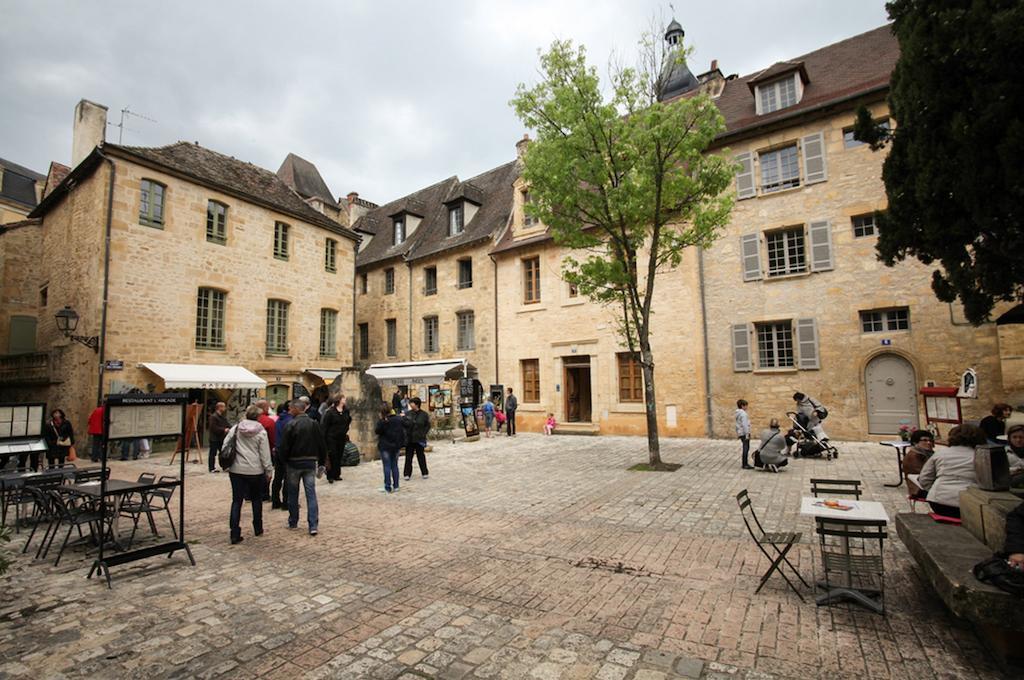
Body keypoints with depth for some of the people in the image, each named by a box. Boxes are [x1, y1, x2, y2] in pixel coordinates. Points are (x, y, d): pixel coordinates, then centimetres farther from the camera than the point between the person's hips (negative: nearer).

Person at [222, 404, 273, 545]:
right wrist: (268, 470, 2)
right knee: (257, 499, 16)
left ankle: (235, 534, 1)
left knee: (237, 501, 5)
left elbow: (225, 445, 2)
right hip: (255, 471, -2)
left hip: (236, 470, 2)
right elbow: (265, 454, -7)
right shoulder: (261, 432, -8)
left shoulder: (236, 428, 1)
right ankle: (258, 529, 25)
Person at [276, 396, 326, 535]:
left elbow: (283, 447, -12)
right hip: (310, 463, 3)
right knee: (311, 494, 3)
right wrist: (321, 463, 11)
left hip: (294, 463, -3)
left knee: (293, 494, 14)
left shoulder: (290, 425, -12)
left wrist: (283, 460, 5)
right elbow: (322, 445, 3)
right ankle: (314, 526, -2)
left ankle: (293, 523, 26)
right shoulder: (314, 424, 1)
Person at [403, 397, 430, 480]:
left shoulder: (424, 414, -3)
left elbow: (427, 426, 1)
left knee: (421, 456, 9)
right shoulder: (408, 414, 2)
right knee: (408, 457, 5)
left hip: (419, 439, -2)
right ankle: (407, 474, 15)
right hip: (409, 439, 2)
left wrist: (423, 434, -8)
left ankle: (424, 473, 22)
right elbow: (404, 424, 4)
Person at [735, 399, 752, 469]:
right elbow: (744, 424, -20)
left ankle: (745, 463, 22)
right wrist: (747, 434, -19)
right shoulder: (743, 413, -15)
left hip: (740, 433, 10)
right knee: (746, 448, -6)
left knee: (746, 448, 16)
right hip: (744, 433, -10)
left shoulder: (738, 413, 15)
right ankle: (745, 464, -5)